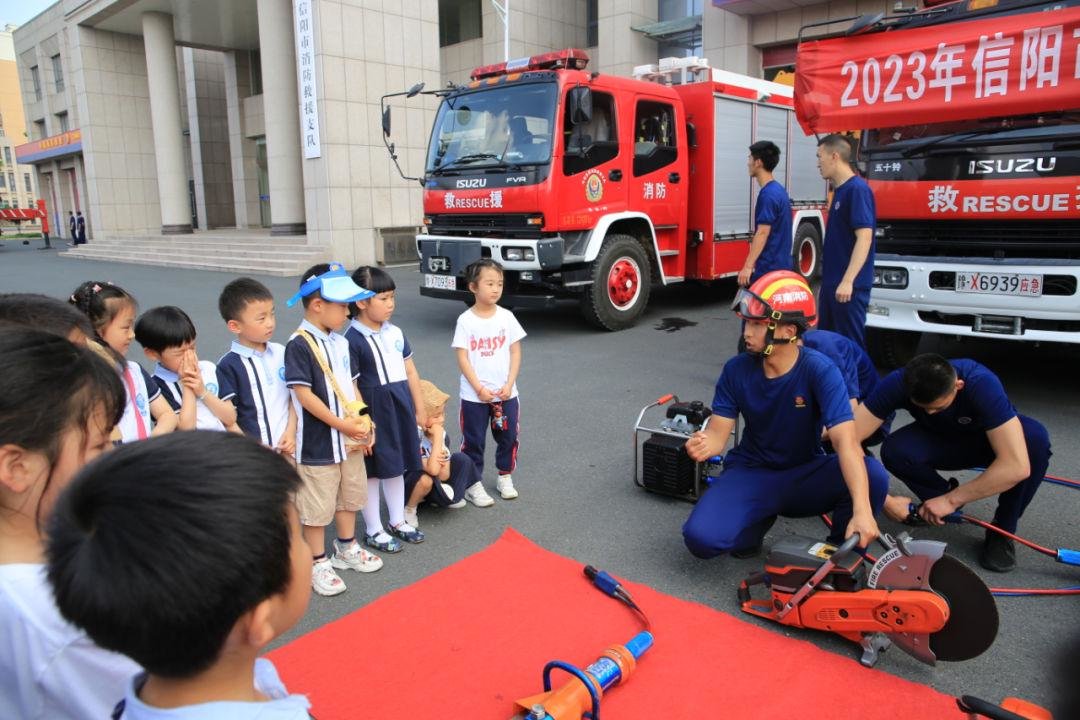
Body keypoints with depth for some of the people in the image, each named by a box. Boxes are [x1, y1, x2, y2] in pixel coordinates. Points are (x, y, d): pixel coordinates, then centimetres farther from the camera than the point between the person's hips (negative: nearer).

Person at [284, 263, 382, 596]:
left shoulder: (340, 342, 7)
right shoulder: (298, 345, -17)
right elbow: (303, 395, -21)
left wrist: (363, 423, -1)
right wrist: (343, 425, -20)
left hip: (349, 440, 8)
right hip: (317, 444, -8)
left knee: (350, 496, 21)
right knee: (317, 506, 5)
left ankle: (347, 548, 41)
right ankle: (318, 563, 23)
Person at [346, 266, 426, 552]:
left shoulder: (395, 332, 5)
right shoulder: (352, 339, -16)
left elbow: (410, 372, 12)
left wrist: (418, 409, 14)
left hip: (401, 406, 7)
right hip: (373, 410, -6)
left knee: (397, 466, 19)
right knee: (373, 471, 7)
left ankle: (398, 521, 36)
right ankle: (373, 530, 24)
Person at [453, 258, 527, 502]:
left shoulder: (507, 317, -1)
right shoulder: (466, 321, -9)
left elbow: (515, 352, 2)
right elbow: (462, 357, -9)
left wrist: (509, 385, -7)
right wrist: (479, 388, -15)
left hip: (505, 392, 3)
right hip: (474, 395, -3)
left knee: (508, 437, 14)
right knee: (474, 441, 7)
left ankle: (505, 477, 33)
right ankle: (474, 485, 20)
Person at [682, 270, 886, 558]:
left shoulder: (820, 370, -21)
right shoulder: (736, 369, -12)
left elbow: (845, 440, -31)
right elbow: (718, 432, -10)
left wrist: (861, 510, -43)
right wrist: (704, 444, -36)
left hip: (805, 475, -1)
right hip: (751, 473, 2)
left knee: (874, 475, -31)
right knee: (700, 537, -24)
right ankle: (760, 518, 10)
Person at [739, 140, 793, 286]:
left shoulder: (768, 194, -16)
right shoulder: (779, 190, 13)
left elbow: (763, 233, -21)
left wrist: (748, 266, -22)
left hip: (768, 267, -10)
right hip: (780, 264, 10)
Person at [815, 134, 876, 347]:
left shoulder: (857, 189, -14)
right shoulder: (839, 190, 13)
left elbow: (864, 237, -22)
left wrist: (848, 281, -28)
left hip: (848, 286, -9)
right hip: (831, 283, 9)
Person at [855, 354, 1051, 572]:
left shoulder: (982, 384, -37)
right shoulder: (897, 384, -31)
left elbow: (1017, 466, -42)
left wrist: (952, 500, -36)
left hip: (988, 439, -1)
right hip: (941, 440, 1)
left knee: (1035, 438, -34)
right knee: (894, 451, -31)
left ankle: (1002, 531, -12)